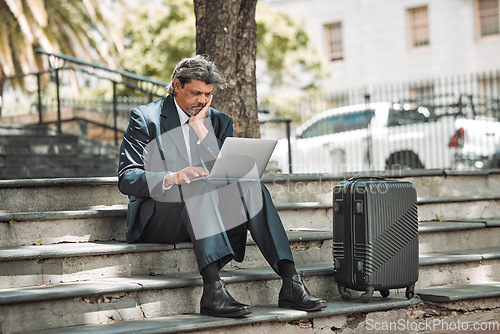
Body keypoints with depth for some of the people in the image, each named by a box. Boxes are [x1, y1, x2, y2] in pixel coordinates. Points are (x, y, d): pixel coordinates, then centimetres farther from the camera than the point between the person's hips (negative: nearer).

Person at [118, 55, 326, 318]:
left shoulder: (219, 122, 14)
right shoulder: (145, 117, 1)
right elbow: (127, 179, -11)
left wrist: (201, 129, -8)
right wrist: (173, 177, -29)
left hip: (203, 215, 5)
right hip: (156, 216, -4)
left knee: (252, 187, -22)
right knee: (201, 185, -34)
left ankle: (291, 285, -31)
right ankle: (213, 290, -47)